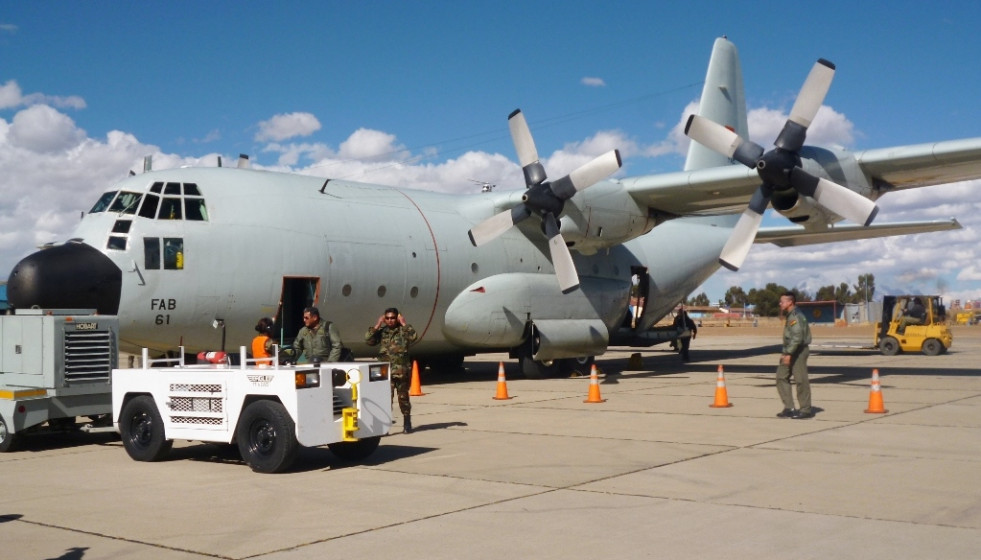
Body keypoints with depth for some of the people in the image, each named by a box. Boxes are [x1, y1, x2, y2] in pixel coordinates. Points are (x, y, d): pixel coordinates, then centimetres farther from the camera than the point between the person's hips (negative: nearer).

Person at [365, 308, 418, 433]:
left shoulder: (403, 330, 2)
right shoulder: (381, 332, 8)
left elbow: (413, 337, -18)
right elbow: (368, 340, -4)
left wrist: (404, 324, -13)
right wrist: (377, 325, -5)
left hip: (402, 371, -1)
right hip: (386, 371, 1)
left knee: (403, 397, 10)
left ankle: (407, 423, 24)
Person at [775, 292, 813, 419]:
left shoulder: (795, 316, -16)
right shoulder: (790, 316, 15)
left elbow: (797, 337, -25)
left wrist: (788, 353, -25)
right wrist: (786, 353, 17)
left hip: (799, 351, -10)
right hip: (791, 351, 10)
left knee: (800, 379, -3)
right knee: (781, 376, 8)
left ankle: (806, 410, 6)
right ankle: (789, 408, 11)